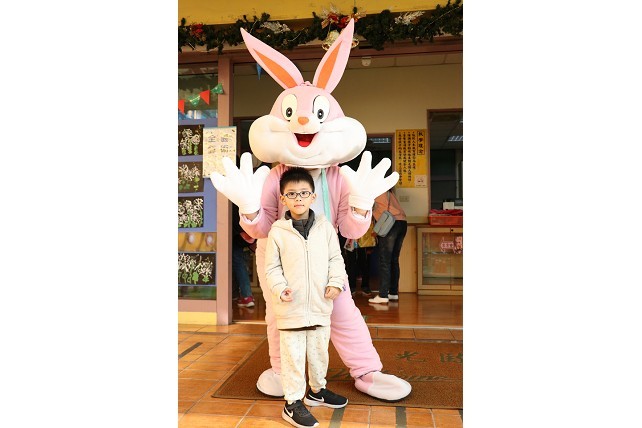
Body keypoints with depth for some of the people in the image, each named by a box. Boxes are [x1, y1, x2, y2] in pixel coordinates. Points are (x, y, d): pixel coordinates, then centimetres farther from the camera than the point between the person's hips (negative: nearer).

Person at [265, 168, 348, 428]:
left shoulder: (325, 227, 0)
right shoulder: (277, 231, -6)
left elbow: (335, 258, 7)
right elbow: (272, 267, -1)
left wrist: (336, 282, -8)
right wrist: (280, 289, -16)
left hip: (320, 305, 3)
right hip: (291, 308, -3)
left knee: (320, 351, 19)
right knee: (293, 355, 5)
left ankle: (317, 390, 42)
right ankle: (292, 403, 21)